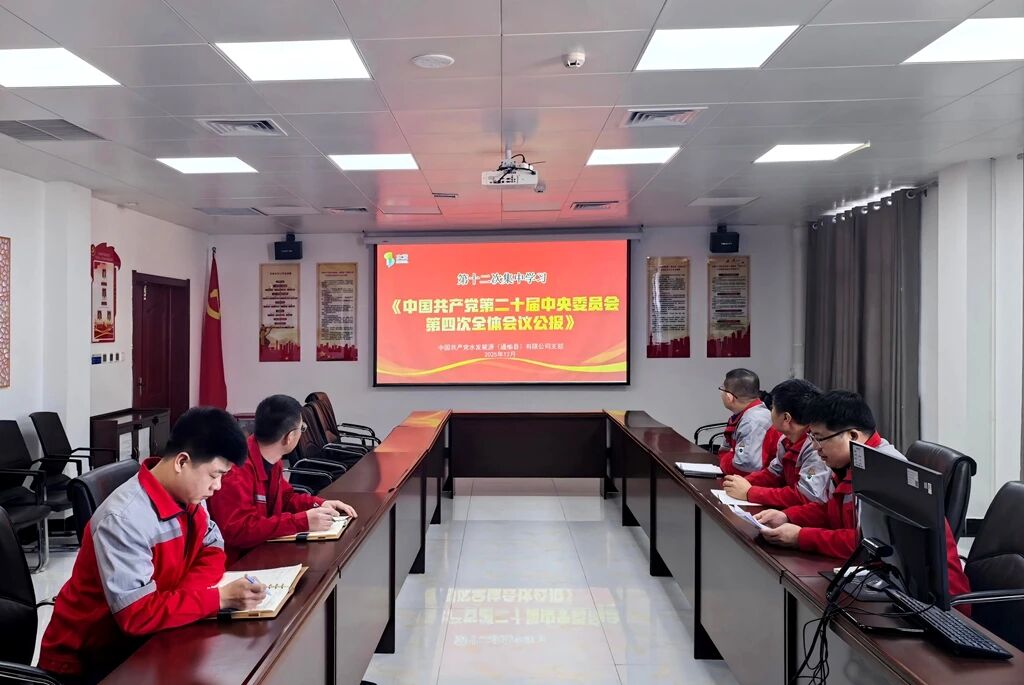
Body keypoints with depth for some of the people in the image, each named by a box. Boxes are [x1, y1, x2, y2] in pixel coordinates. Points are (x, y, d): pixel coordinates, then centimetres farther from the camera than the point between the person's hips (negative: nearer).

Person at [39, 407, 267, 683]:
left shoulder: (189, 495, -5)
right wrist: (220, 597, -29)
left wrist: (182, 595, -16)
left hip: (141, 639, 7)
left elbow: (212, 552, 3)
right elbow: (138, 615, -30)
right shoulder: (124, 519, -28)